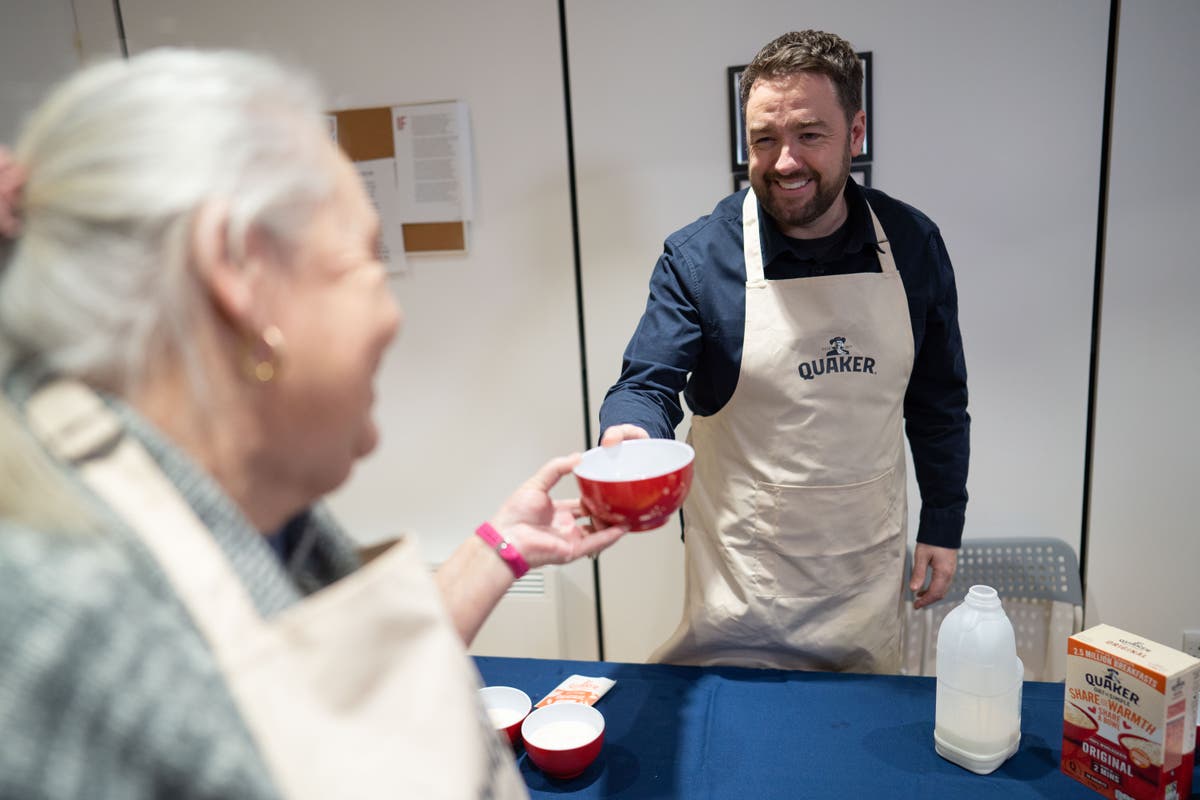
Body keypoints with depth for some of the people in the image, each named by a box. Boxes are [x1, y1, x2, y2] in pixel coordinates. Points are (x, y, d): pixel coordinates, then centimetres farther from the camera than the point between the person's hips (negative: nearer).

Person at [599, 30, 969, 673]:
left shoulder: (913, 244, -3)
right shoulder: (697, 256, -13)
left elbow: (938, 402, 6)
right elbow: (647, 383, -14)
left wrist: (943, 524, 6)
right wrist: (629, 434, -37)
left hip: (868, 560, 3)